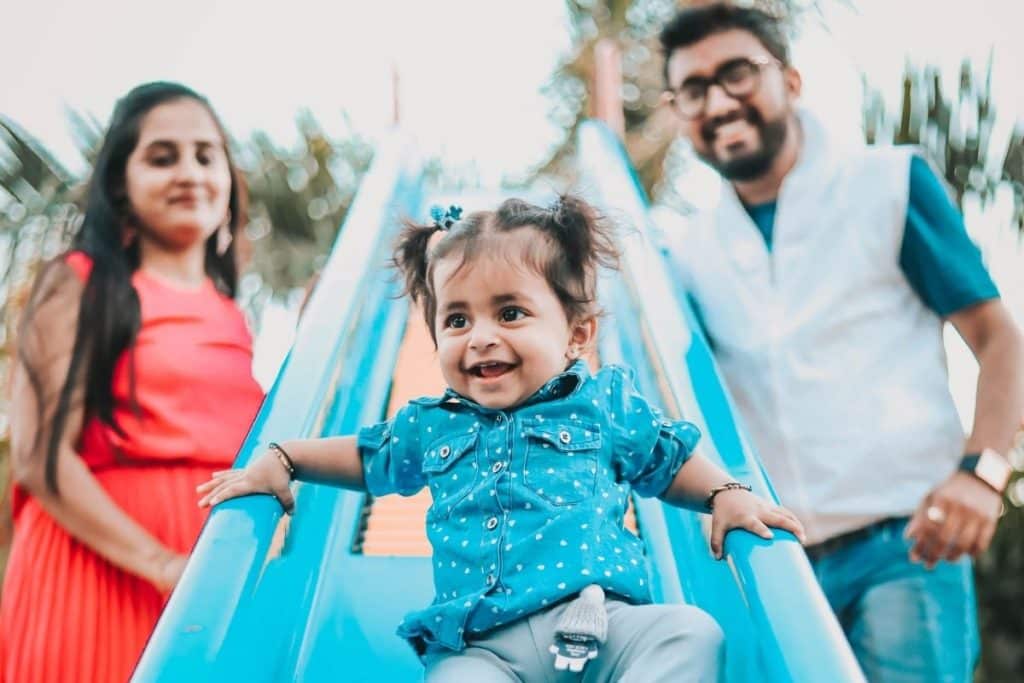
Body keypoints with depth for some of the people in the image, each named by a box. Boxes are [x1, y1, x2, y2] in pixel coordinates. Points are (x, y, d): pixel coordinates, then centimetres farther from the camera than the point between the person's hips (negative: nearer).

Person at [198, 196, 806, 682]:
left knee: (691, 632, -29)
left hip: (604, 620, 0)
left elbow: (671, 460, 25)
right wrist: (280, 460, 30)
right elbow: (365, 454, 39)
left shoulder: (605, 403, 14)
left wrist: (727, 494, 7)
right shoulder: (430, 425, 21)